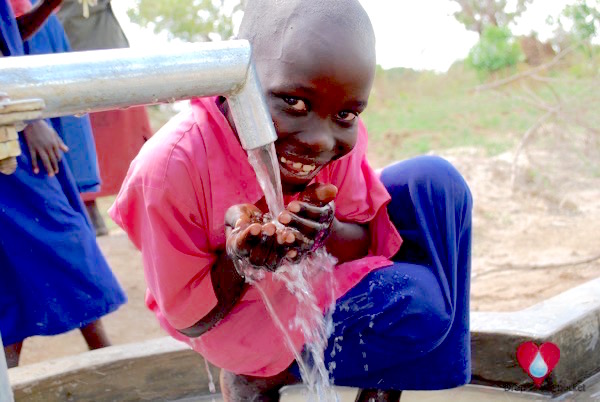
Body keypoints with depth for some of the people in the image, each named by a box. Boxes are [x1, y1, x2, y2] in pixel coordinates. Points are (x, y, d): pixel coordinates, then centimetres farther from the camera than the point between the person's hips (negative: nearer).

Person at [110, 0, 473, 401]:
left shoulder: (339, 136, -20)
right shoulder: (171, 166, -32)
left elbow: (369, 240, -7)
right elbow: (189, 321, -20)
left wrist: (330, 235, -32)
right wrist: (238, 259, -41)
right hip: (247, 323, -6)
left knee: (434, 181, -12)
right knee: (414, 305, -24)